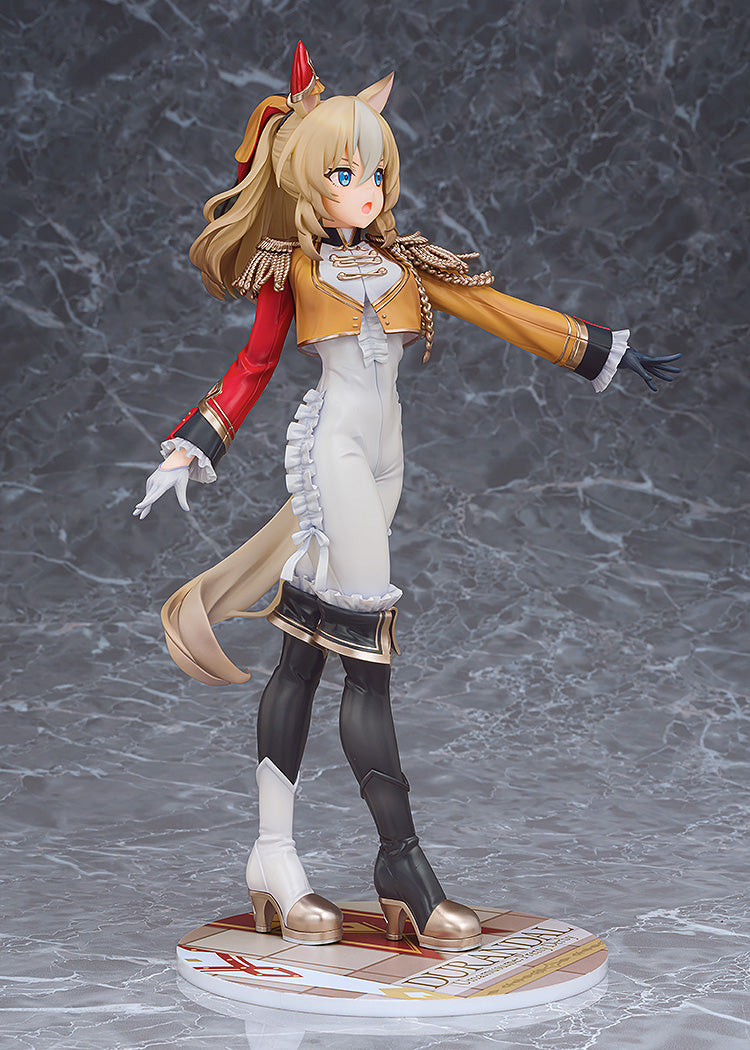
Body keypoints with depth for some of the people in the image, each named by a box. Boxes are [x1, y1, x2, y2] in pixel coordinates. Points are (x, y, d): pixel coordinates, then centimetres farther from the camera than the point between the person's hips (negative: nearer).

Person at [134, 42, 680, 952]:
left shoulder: (404, 263, 14)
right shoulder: (294, 266, 2)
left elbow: (496, 310, 12)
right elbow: (253, 365, 5)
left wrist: (602, 351, 10)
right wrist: (193, 449, -2)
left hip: (381, 460, 6)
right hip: (333, 450, -5)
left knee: (305, 653, 6)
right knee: (366, 655, -10)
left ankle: (274, 859, 8)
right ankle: (402, 864, -8)